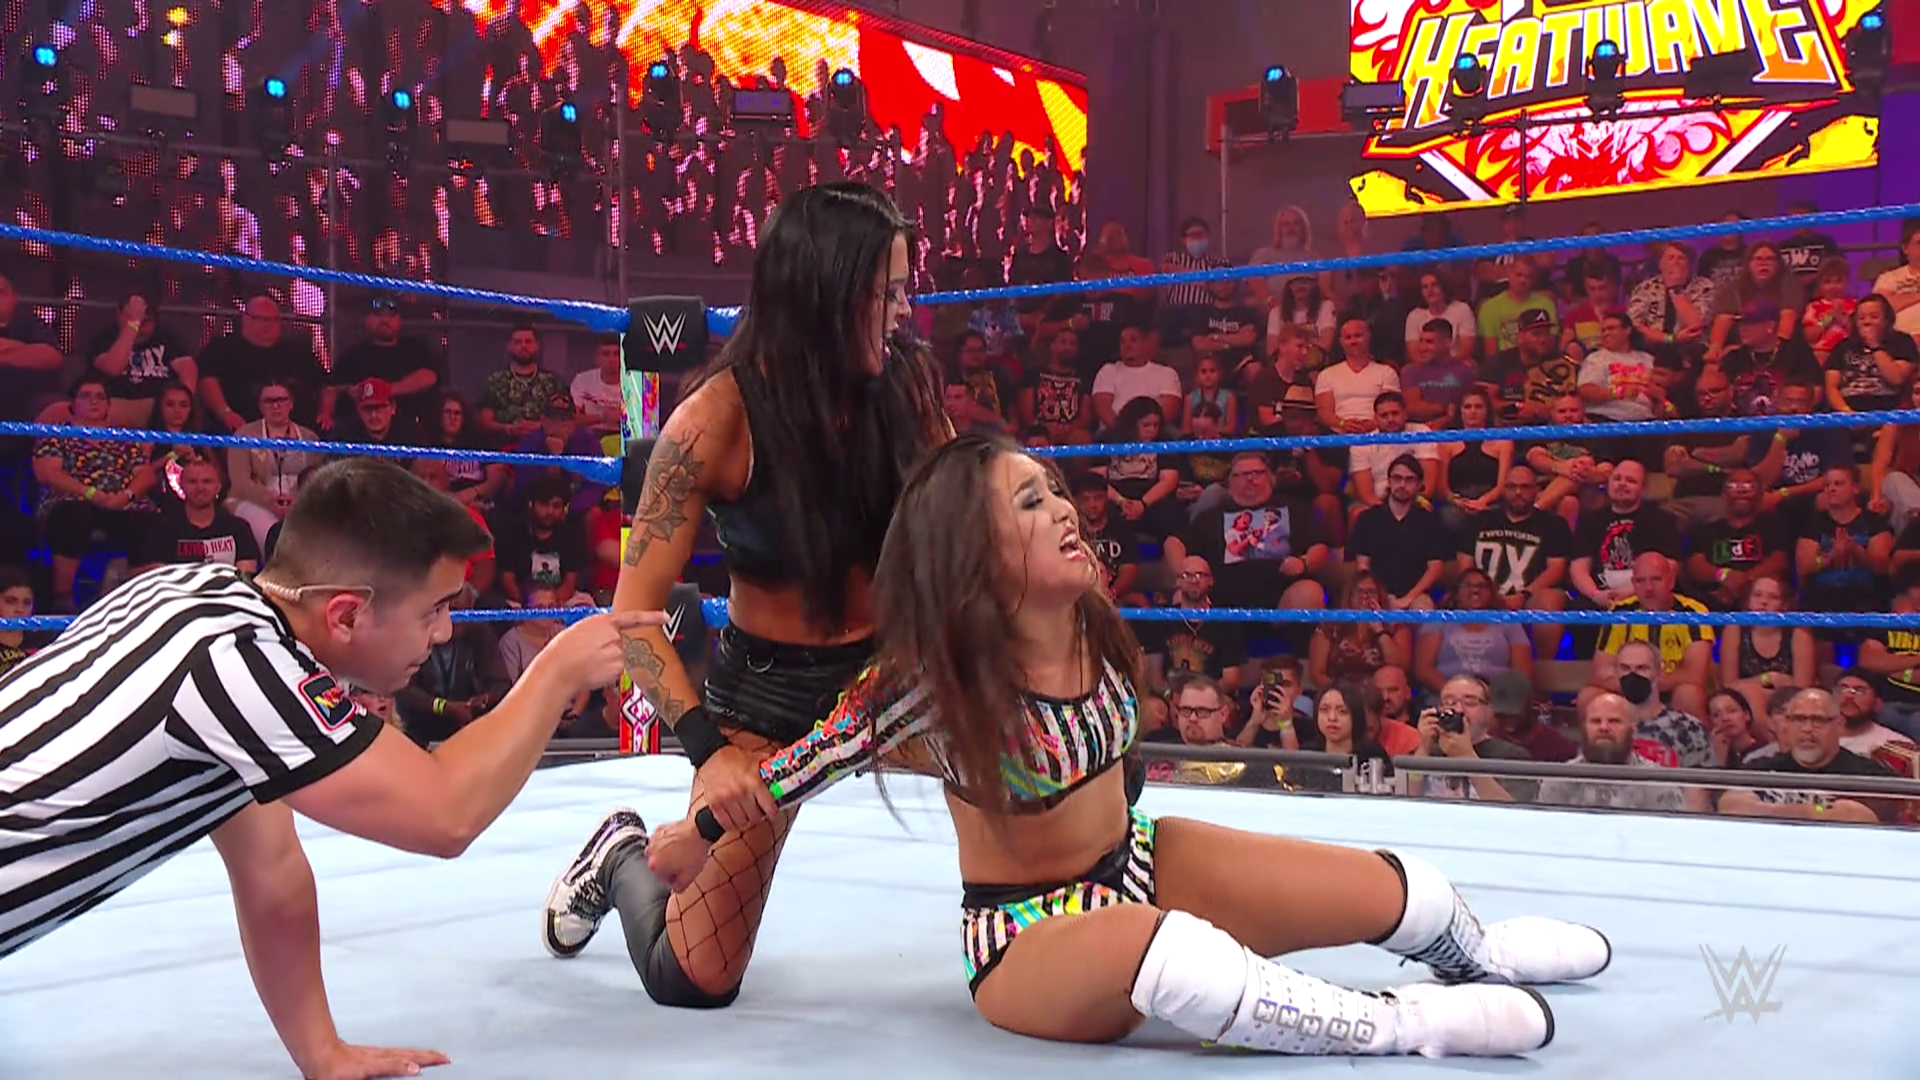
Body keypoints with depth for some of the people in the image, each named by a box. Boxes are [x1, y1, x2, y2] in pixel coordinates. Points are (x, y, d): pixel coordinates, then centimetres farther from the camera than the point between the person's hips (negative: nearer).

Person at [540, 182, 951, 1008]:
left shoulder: (904, 385, -10)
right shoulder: (719, 419, -20)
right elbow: (634, 613, -18)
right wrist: (709, 748, -30)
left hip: (888, 669, 4)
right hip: (765, 688, -3)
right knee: (691, 980, -2)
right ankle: (625, 857, 30)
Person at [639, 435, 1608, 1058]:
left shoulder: (1093, 624, -7)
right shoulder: (931, 676, -24)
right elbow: (811, 762, -12)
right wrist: (699, 834, -3)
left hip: (1142, 863, 6)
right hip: (1026, 936, -6)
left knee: (1401, 891, 0)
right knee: (1173, 954, -44)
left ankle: (1474, 954, 36)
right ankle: (1398, 1025, -26)